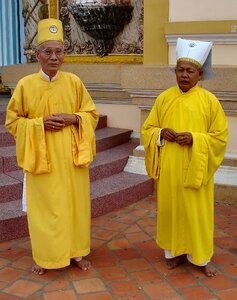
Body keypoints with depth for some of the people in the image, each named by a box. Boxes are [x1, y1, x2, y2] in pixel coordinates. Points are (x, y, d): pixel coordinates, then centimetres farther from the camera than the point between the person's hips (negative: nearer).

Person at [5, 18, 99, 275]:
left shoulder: (74, 82, 0)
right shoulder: (25, 84, -4)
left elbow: (91, 114, 8)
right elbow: (12, 120, 1)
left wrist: (73, 119, -12)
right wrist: (40, 123, -15)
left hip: (70, 156, 2)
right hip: (41, 157, -1)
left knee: (74, 202, 9)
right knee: (44, 205, 5)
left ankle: (76, 251, 26)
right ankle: (45, 255, 22)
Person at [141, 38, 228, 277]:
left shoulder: (209, 101, -6)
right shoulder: (164, 98, 3)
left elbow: (220, 136, -4)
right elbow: (147, 129, 9)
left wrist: (195, 139, -19)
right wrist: (161, 133, -12)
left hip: (195, 169, -3)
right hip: (168, 169, 3)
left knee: (196, 212, 5)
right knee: (170, 209, 10)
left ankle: (201, 257, 20)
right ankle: (175, 251, 26)